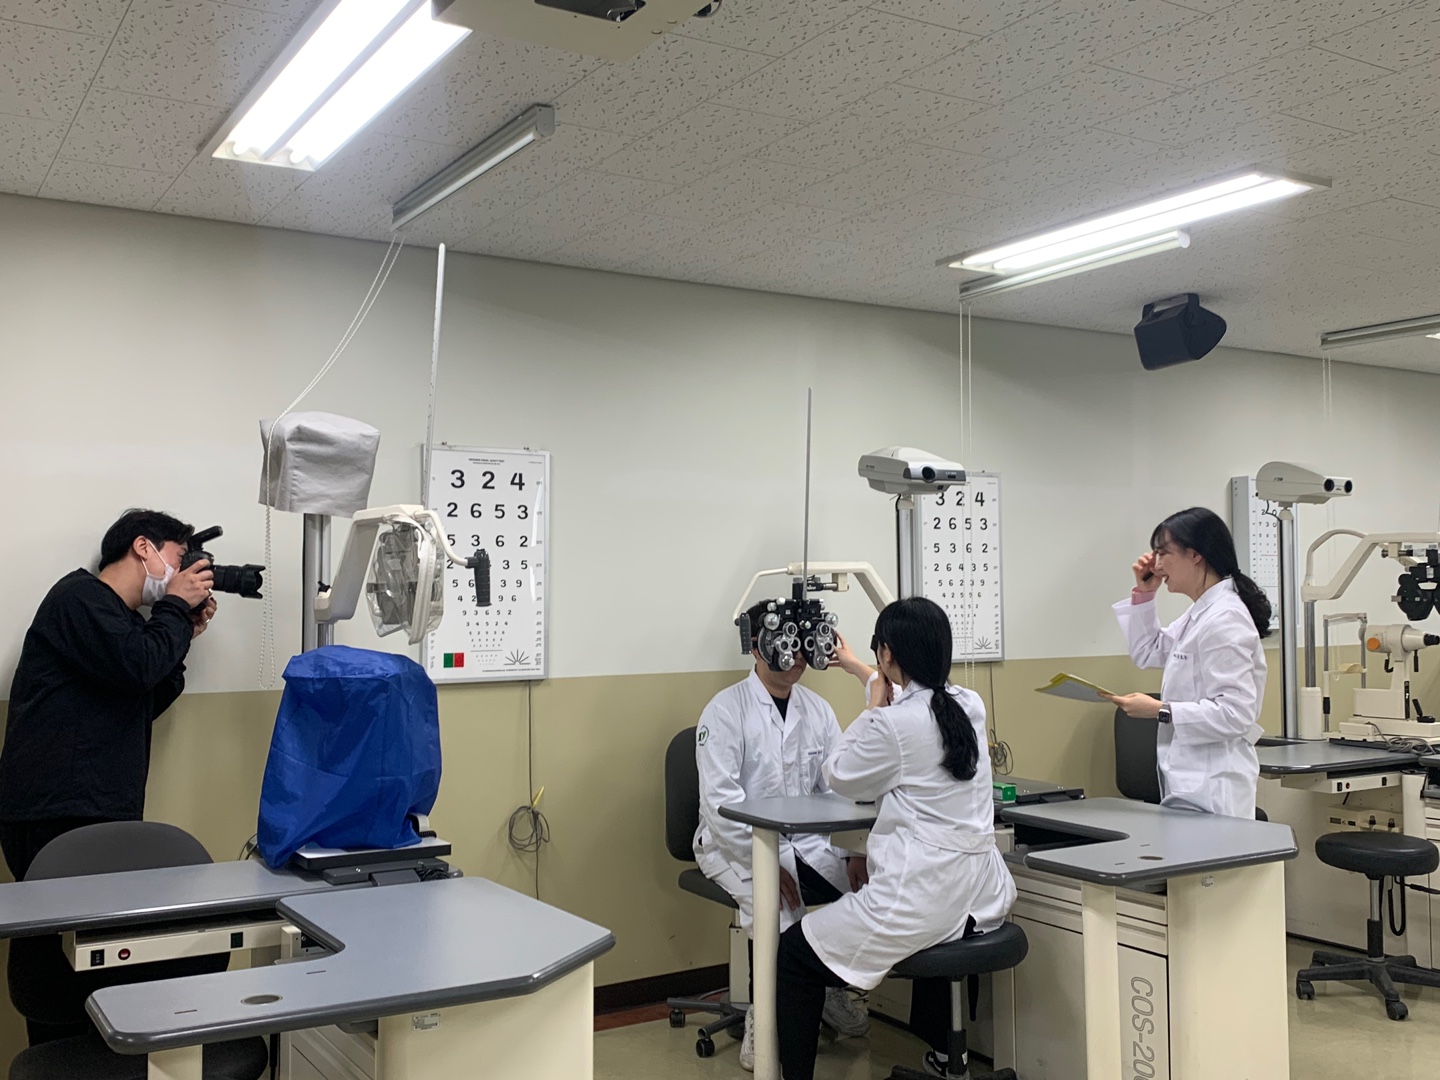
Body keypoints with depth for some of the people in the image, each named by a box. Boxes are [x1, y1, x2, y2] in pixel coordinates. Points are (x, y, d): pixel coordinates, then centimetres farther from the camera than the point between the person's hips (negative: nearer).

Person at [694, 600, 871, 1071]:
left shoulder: (817, 709, 7)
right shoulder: (726, 710, -10)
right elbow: (720, 801, -17)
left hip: (805, 841, 5)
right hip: (736, 845, -5)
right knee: (774, 905, -32)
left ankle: (836, 988, 10)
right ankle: (762, 1016, -7)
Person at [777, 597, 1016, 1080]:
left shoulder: (892, 724, -18)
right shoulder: (969, 706, 4)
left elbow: (837, 777, 2)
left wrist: (872, 709, 11)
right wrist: (859, 670, 42)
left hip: (919, 903, -8)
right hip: (979, 900, 8)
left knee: (792, 953, 11)